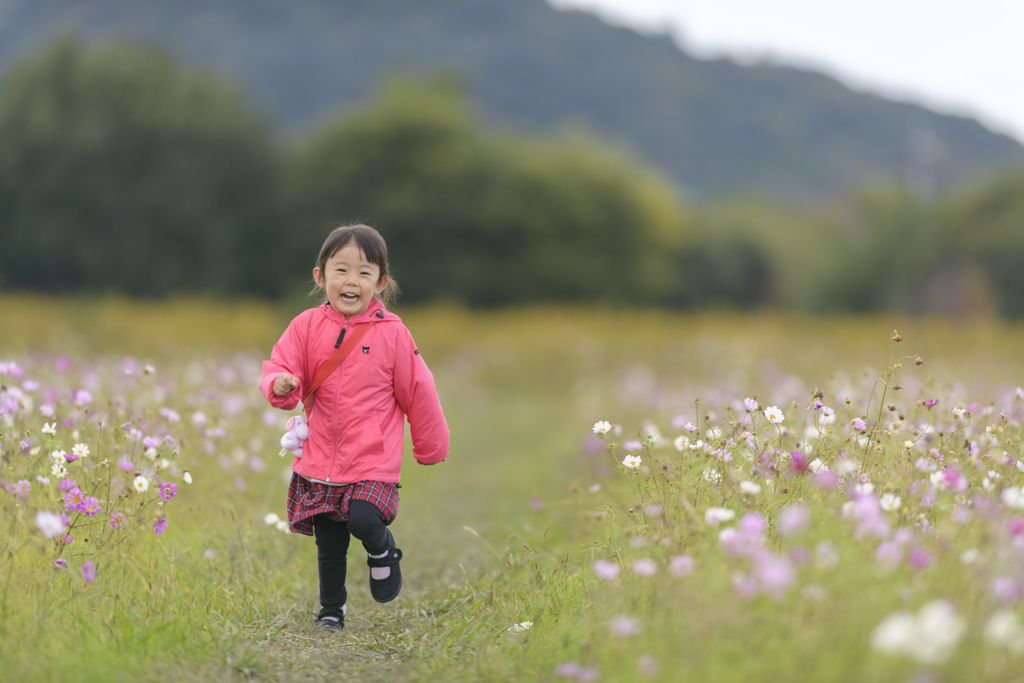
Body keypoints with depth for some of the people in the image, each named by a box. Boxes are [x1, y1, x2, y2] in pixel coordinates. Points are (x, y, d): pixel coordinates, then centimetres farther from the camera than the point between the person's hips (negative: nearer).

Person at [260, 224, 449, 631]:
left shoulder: (392, 333, -7)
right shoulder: (307, 326, -4)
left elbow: (417, 392, 2)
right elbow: (281, 367, -1)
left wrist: (430, 448, 11)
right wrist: (280, 385, -27)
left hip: (373, 463, -2)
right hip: (319, 463, 2)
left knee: (363, 521, -24)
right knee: (329, 547, 11)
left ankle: (383, 551, 11)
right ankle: (331, 611, 33)